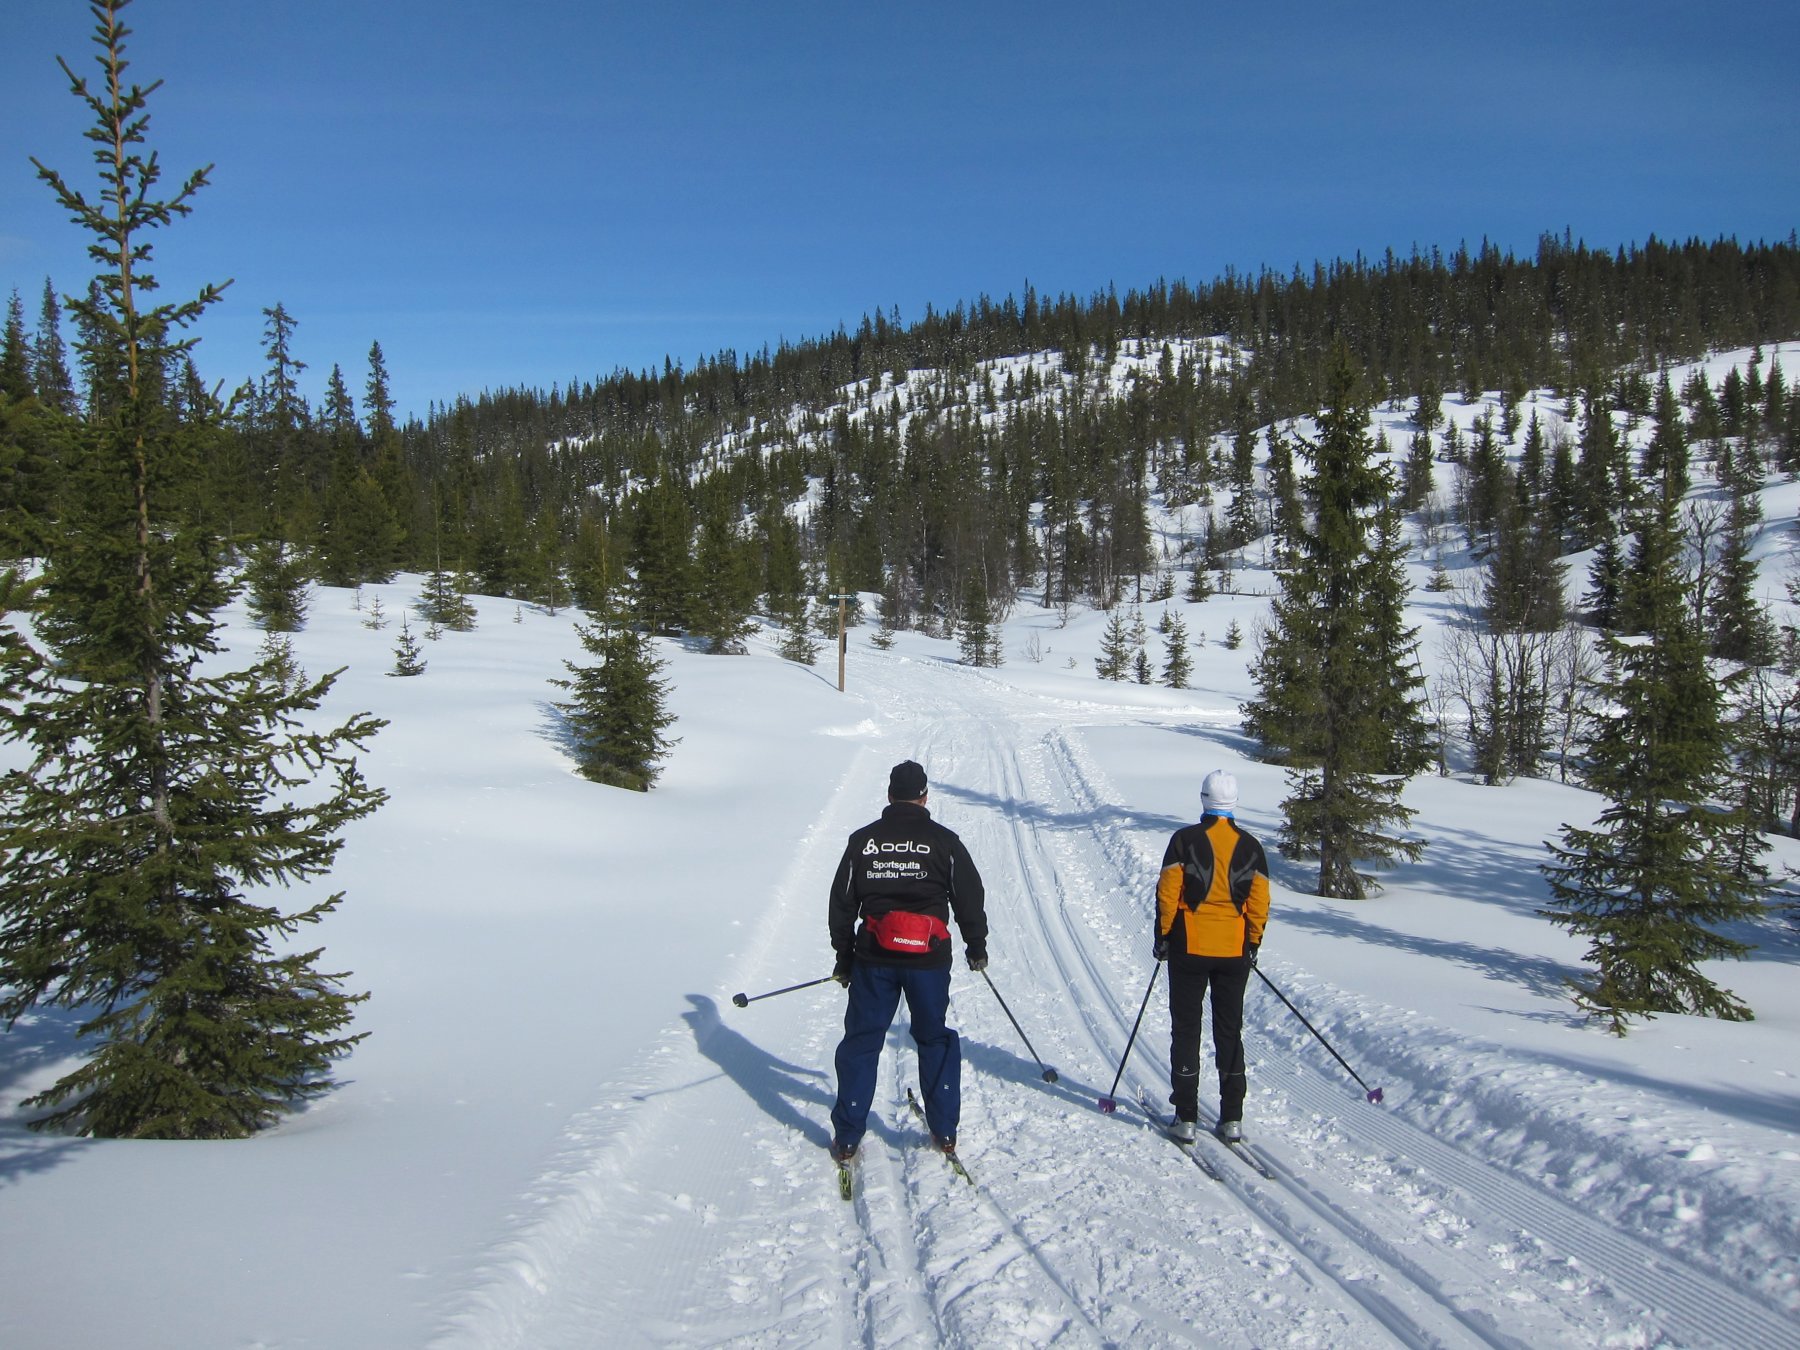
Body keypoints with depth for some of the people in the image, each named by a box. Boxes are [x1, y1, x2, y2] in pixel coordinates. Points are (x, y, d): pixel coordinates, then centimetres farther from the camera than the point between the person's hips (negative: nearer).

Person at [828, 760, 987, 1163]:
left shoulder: (862, 840, 3)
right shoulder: (944, 841, -1)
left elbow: (842, 903, 7)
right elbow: (969, 896, 2)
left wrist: (844, 957, 17)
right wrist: (976, 947, 16)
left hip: (873, 958, 1)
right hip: (929, 959, 0)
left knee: (861, 1043, 11)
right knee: (936, 1041, 17)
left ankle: (846, 1138, 14)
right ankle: (944, 1132, 21)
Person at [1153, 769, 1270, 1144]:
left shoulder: (1185, 840, -8)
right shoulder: (1251, 846, 1)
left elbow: (1167, 894, -9)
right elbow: (1259, 904, 2)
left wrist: (1162, 937, 2)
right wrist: (1252, 945, 14)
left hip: (1188, 949, -2)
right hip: (1234, 953, 3)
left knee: (1186, 1030, 6)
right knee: (1230, 1032, 12)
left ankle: (1186, 1118, 6)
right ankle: (1232, 1118, 13)